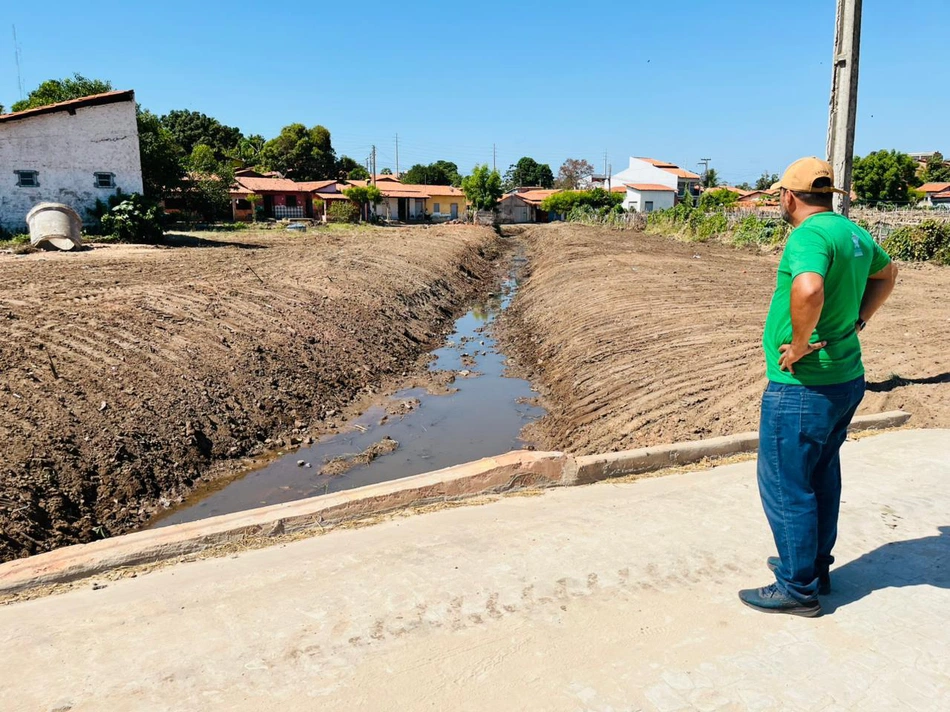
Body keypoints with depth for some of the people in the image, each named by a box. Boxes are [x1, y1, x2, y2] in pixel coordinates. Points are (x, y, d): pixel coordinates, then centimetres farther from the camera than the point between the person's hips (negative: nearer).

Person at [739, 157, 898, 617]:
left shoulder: (809, 235, -20)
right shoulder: (853, 233, 9)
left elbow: (808, 289, -40)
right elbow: (886, 273, 29)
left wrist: (799, 345, -25)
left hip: (803, 387, -10)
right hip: (846, 377, 10)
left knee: (785, 486, 3)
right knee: (821, 477, 21)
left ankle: (797, 588, 16)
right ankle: (816, 567, 36)